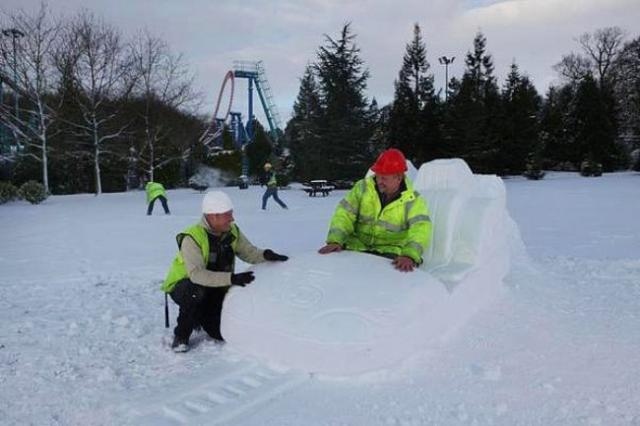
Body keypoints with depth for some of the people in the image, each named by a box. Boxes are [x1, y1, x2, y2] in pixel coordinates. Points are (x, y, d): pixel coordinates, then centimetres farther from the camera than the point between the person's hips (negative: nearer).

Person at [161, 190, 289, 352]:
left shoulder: (232, 232, -10)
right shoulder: (192, 238, -29)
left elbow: (249, 252, -8)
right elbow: (196, 274, -40)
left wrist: (266, 255, -31)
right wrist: (231, 278, -49)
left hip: (216, 287, 5)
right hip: (183, 285, -4)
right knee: (196, 293, -39)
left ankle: (201, 316, 24)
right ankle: (181, 336, -13)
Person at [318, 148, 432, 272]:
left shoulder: (413, 200, -7)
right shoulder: (363, 187, 0)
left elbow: (421, 229, -22)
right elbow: (345, 213, -6)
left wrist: (409, 255, -41)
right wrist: (335, 240, -24)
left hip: (390, 252, -2)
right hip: (357, 247, 2)